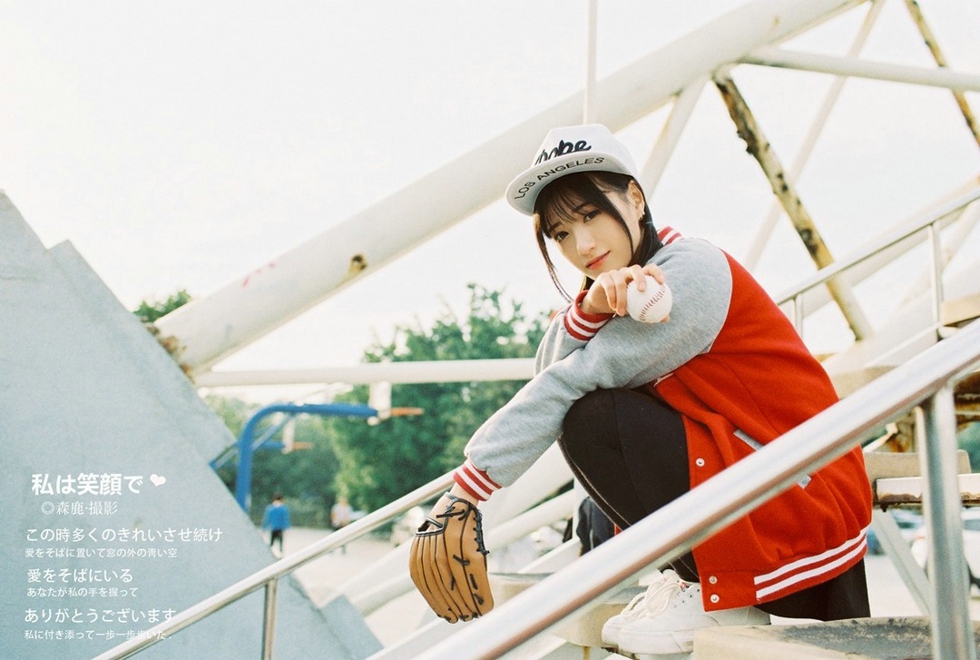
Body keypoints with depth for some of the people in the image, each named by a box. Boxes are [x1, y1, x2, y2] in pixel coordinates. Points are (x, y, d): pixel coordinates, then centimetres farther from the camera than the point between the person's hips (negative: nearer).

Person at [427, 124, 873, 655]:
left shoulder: (691, 270, -18)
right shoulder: (634, 287, 9)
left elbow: (568, 383, -23)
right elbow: (546, 371, -7)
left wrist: (464, 488, -23)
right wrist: (591, 306, -28)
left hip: (810, 498, -9)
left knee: (593, 422, -20)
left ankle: (715, 592, -8)